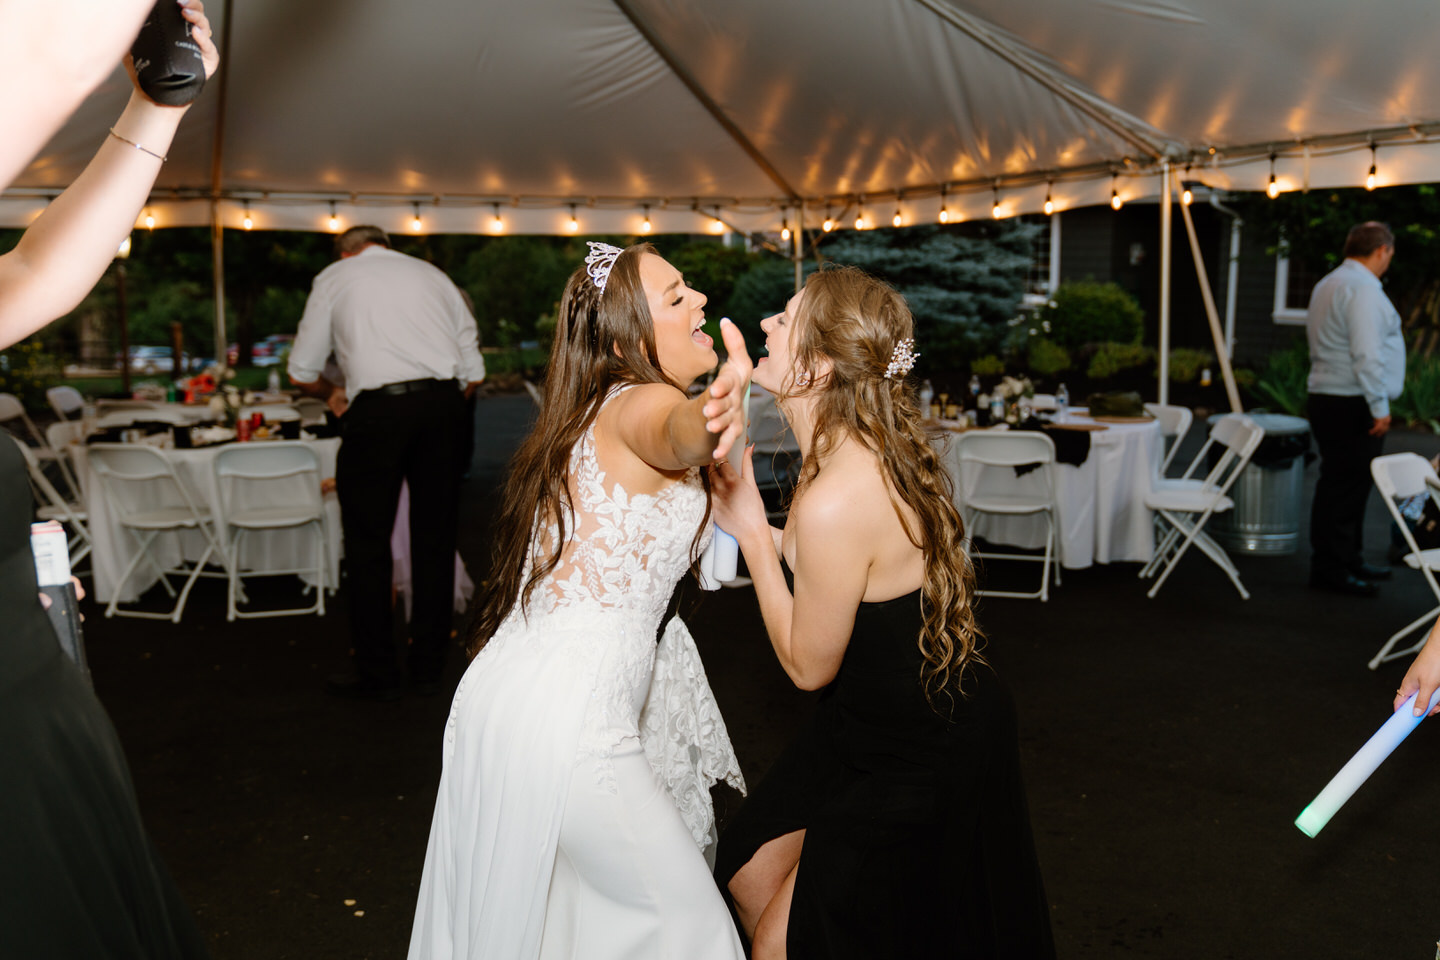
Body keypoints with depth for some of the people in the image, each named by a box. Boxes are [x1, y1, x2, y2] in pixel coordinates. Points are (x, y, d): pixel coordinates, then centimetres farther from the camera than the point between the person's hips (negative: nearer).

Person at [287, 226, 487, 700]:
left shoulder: (334, 277, 16)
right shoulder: (432, 275, 23)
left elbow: (302, 373, 16)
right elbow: (473, 373, 19)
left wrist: (333, 396, 36)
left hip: (377, 407, -3)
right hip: (444, 402, 4)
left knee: (367, 541, 7)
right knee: (435, 536, 11)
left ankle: (377, 673, 12)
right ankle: (429, 666, 20)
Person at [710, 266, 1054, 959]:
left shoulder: (835, 503, -33)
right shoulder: (870, 454, -3)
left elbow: (808, 664, -19)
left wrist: (752, 529, -15)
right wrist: (755, 525, 2)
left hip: (924, 763, -9)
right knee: (749, 873, 18)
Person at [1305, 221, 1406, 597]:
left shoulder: (1327, 284, 18)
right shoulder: (1364, 289, -14)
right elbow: (1366, 354, -22)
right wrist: (1379, 406, -18)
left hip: (1327, 397, 10)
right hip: (1352, 406, -10)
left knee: (1347, 486, 16)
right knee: (1345, 486, -6)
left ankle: (1349, 561, 25)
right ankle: (1331, 570, -1)